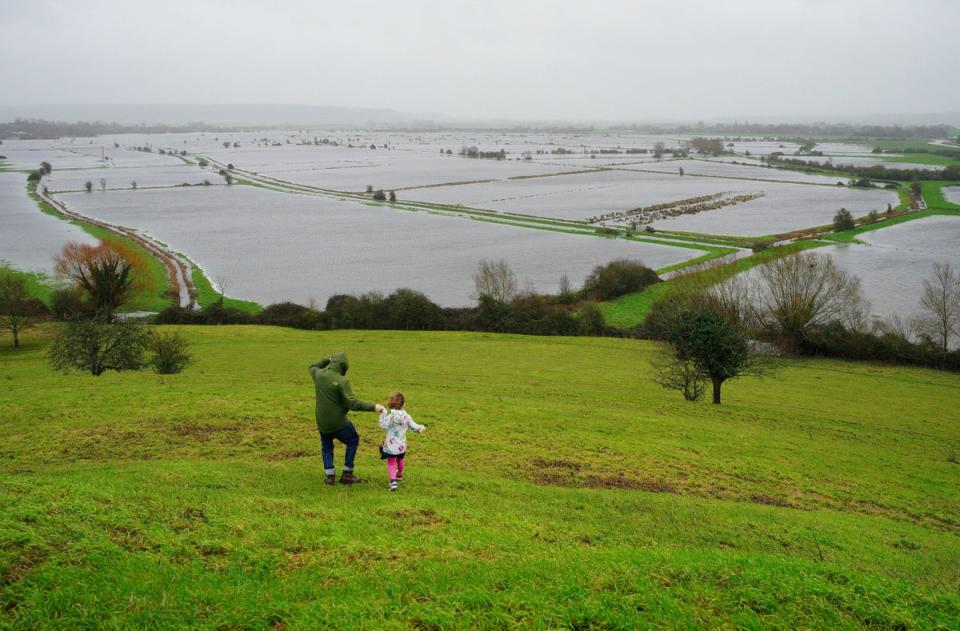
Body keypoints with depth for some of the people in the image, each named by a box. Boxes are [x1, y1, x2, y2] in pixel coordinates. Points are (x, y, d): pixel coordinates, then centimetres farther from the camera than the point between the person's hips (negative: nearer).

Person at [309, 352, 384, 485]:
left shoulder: (319, 375, -4)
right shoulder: (342, 381, -21)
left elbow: (313, 367, 24)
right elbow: (353, 403, -24)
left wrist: (328, 359, 20)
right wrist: (373, 407, -22)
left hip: (322, 422, 5)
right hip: (338, 422, -5)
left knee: (326, 446, 28)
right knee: (353, 441, 20)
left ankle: (330, 476, 22)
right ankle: (347, 474, 20)